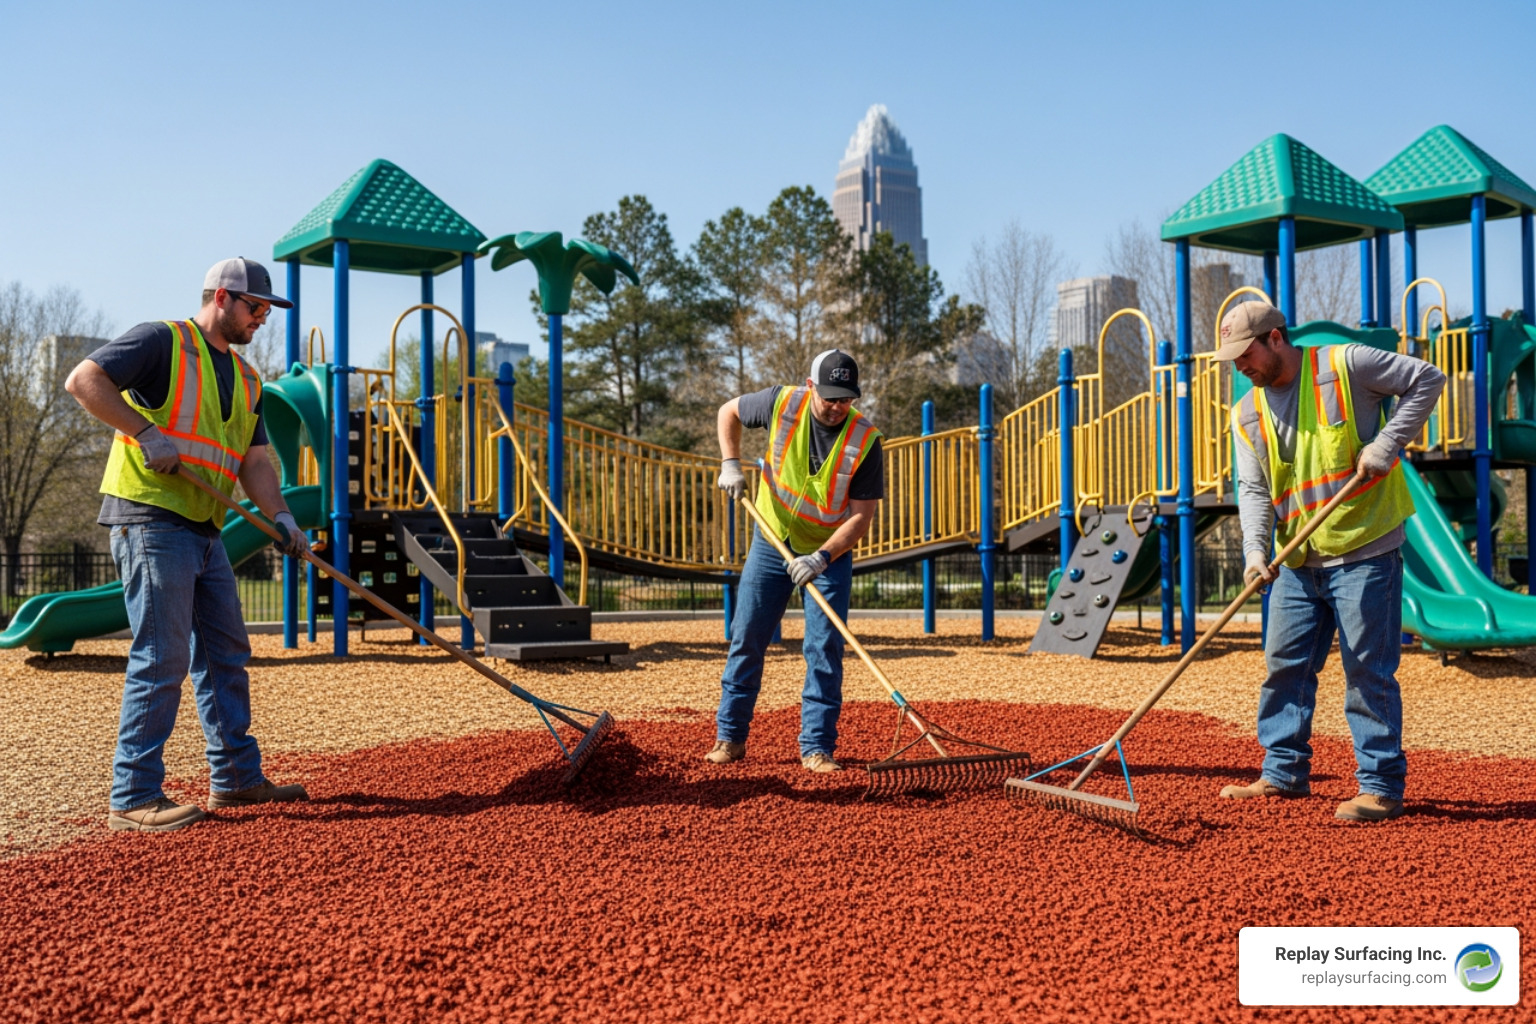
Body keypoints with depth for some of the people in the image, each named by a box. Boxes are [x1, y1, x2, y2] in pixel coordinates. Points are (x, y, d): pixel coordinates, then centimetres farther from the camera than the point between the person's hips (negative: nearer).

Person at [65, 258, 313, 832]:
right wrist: (147, 433, -21)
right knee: (162, 658, -10)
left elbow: (254, 461, 12)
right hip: (150, 520, -9)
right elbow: (83, 380, -14)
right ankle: (133, 798, -3)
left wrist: (279, 515, -4)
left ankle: (236, 778, 22)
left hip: (203, 531, 9)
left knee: (226, 653, 12)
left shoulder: (246, 380, 18)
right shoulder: (163, 342, -5)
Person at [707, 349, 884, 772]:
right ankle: (730, 737, 12)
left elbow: (862, 514, -18)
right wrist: (730, 463, -8)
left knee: (825, 650, -5)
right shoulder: (782, 403, -15)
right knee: (746, 639, 2)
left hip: (829, 554, -2)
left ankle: (817, 747, 4)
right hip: (771, 543, 2)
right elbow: (729, 411, 5)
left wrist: (822, 558, -29)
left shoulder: (865, 439, -19)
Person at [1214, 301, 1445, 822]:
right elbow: (1253, 489, 2)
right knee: (1285, 666, 10)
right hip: (1298, 563, 6)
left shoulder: (1346, 365, -6)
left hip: (1364, 551, -6)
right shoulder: (1247, 413, 9)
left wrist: (1386, 444, -13)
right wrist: (1255, 550, -14)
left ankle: (1382, 787, 4)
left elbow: (1427, 379, -3)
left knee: (1368, 671, -4)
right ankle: (1284, 773, 23)